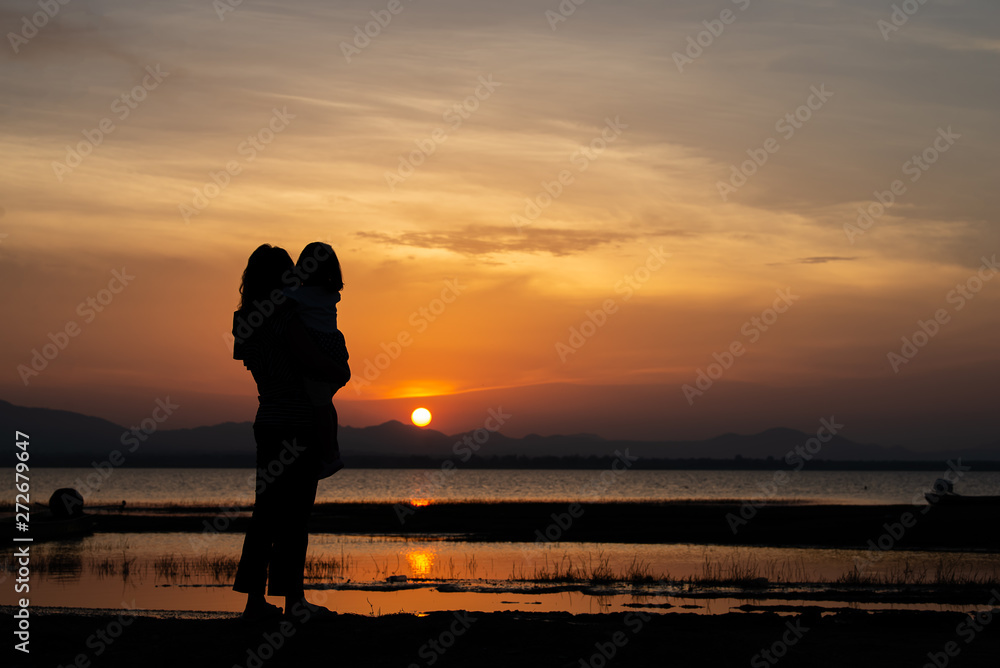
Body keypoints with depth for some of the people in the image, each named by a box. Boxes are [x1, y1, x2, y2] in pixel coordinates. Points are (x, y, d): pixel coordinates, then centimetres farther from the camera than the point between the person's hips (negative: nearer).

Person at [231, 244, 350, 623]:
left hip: (268, 421, 8)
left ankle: (254, 601, 11)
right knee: (294, 514, -2)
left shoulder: (245, 321, 8)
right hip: (296, 425, -8)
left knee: (267, 512, 10)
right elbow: (318, 364, -19)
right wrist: (343, 373, 3)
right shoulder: (282, 320, -17)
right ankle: (293, 600, 4)